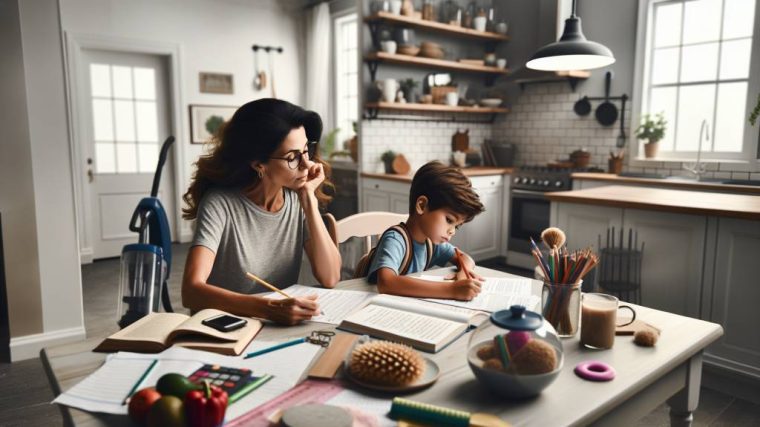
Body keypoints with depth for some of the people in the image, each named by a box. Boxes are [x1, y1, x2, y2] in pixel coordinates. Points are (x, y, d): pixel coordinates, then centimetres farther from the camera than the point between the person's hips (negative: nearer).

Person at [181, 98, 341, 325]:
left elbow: (330, 278, -9)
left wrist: (309, 199, -14)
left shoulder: (297, 198, -3)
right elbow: (192, 290, -25)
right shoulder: (220, 203, -15)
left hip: (283, 325, 3)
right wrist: (269, 308, -37)